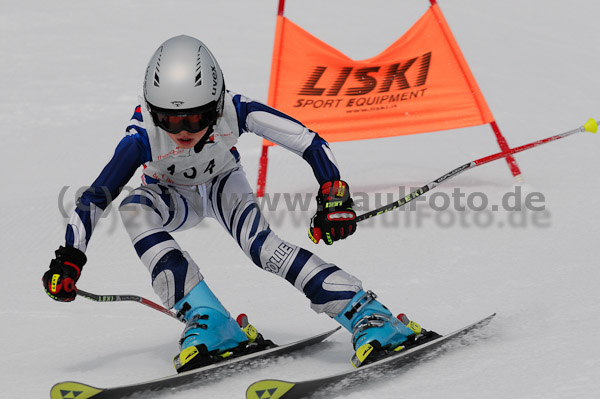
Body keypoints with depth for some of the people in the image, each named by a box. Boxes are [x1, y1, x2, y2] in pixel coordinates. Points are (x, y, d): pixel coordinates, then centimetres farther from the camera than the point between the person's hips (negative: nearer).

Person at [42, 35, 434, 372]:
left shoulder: (235, 110, -36)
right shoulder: (144, 138, -36)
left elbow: (310, 143, -31)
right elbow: (96, 197, -32)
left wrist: (334, 197, -40)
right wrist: (69, 258, -42)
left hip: (223, 181, -1)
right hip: (173, 197, 1)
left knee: (258, 241, -31)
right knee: (134, 213, -33)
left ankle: (364, 313, -33)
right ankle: (209, 322, -35)